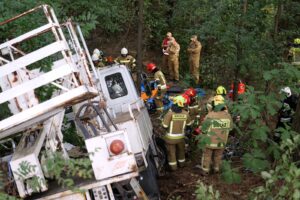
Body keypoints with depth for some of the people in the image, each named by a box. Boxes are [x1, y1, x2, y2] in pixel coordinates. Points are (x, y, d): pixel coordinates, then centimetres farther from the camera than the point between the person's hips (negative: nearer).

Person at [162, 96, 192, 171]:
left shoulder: (170, 113, -26)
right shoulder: (185, 113, -13)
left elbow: (165, 125, -22)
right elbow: (189, 123, 3)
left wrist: (165, 117, -6)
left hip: (170, 137, -3)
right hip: (180, 136, 3)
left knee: (171, 152, 17)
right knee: (181, 150, 27)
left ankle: (173, 166, 28)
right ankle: (181, 163, 45)